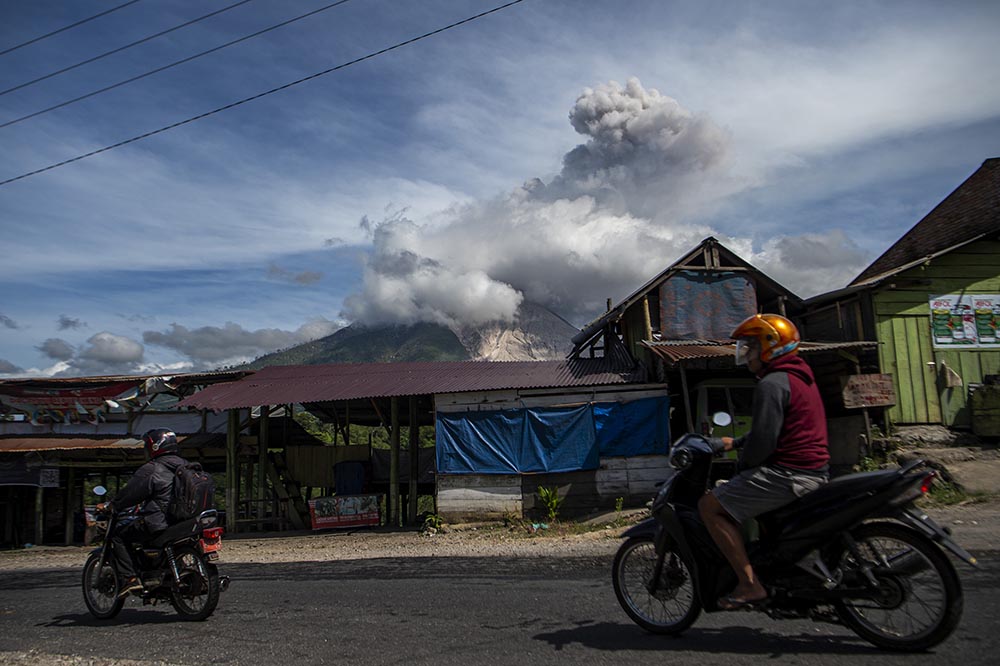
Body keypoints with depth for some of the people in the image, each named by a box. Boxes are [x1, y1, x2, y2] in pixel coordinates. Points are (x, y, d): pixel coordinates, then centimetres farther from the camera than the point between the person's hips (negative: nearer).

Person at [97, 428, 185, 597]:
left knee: (119, 536, 5)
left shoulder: (151, 469, -9)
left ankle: (129, 578, -7)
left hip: (159, 523, -8)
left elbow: (131, 492, -8)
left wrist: (108, 506, 8)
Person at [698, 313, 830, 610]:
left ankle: (749, 584, -13)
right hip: (815, 470, 11)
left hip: (787, 473, -11)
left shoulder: (771, 384, -15)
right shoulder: (800, 377, 18)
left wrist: (741, 466, -4)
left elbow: (763, 440, -21)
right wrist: (735, 442, 20)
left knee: (710, 507, -11)